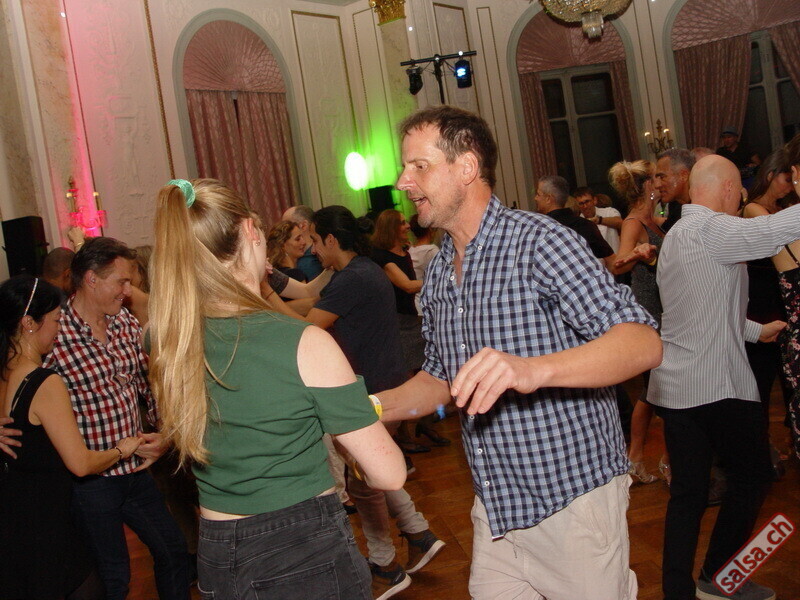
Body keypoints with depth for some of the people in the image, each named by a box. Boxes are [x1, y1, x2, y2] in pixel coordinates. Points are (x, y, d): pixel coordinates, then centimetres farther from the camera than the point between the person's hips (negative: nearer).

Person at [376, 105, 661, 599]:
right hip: (494, 507, 7)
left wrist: (533, 369, -42)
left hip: (572, 499, -6)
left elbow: (644, 344, -26)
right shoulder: (438, 272, 8)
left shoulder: (539, 241, -16)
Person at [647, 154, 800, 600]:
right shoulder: (713, 230, -14)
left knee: (687, 492, 11)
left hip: (673, 386, 8)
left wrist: (756, 330, 32)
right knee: (753, 476, 12)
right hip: (718, 385, -8)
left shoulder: (674, 237, 16)